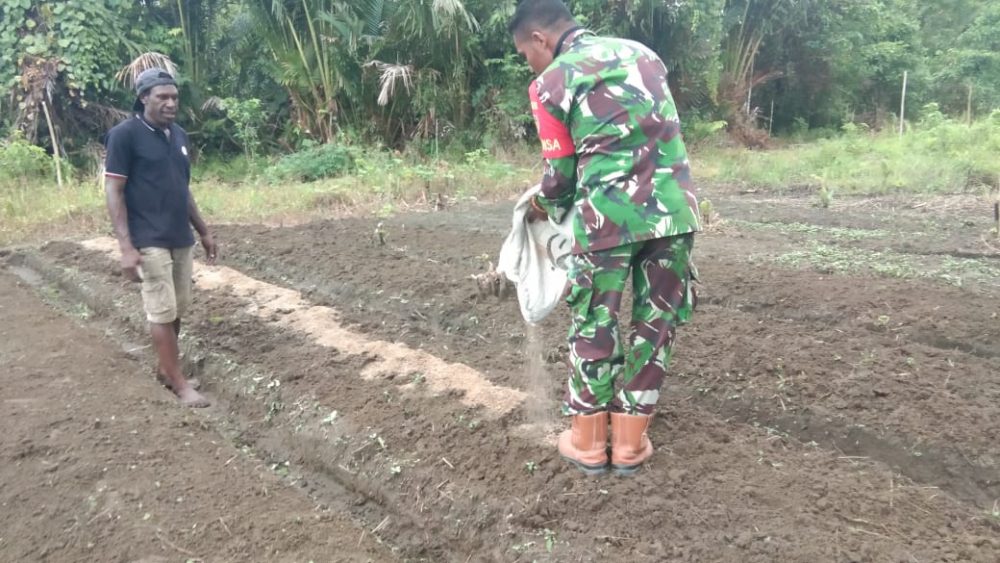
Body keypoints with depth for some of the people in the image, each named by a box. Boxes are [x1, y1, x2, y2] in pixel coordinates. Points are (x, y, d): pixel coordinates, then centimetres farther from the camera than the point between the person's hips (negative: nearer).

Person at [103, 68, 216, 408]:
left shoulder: (178, 135, 11)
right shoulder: (124, 135, -9)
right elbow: (113, 191, -11)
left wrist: (203, 231, 18)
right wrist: (126, 246, -18)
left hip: (181, 239, 7)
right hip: (150, 242, -7)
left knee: (177, 309, 12)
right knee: (161, 312, -2)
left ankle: (165, 369, 28)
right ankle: (179, 384, 5)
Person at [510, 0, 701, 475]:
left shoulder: (550, 83, 2)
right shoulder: (642, 52, 18)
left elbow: (560, 173, 5)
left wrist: (545, 209, 25)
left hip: (609, 217, -5)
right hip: (675, 208, 5)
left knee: (595, 327, 10)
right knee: (656, 324, 13)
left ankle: (588, 442, 22)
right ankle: (630, 443, 22)